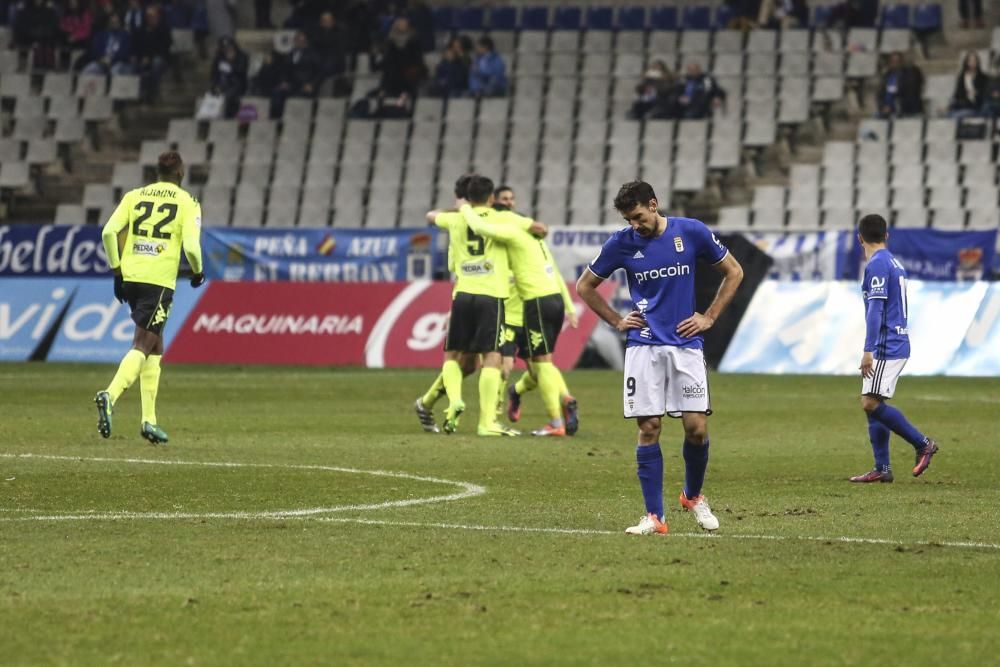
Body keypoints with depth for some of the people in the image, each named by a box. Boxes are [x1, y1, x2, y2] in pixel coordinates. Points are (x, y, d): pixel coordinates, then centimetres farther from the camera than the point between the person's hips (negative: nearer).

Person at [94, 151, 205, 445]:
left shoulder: (134, 196, 11)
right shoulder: (187, 203, 1)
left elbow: (109, 232, 1)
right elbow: (191, 246, -10)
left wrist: (117, 271, 9)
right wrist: (198, 272, 10)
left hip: (131, 277, 5)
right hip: (160, 280, -5)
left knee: (155, 348, 17)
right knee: (142, 346, -7)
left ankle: (149, 419, 15)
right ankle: (111, 395, -34)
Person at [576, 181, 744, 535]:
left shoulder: (692, 232, -3)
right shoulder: (621, 243, -2)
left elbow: (734, 272, 10)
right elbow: (585, 286, 13)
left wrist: (709, 317, 4)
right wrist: (617, 321, 5)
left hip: (686, 344, 0)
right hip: (644, 345, 0)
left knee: (697, 427, -5)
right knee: (648, 428, -5)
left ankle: (693, 496, 21)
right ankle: (654, 517, -1)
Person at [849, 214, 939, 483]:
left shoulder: (877, 265, -13)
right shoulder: (894, 263, 16)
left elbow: (875, 310, -20)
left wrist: (868, 351, -22)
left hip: (886, 348, -10)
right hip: (897, 344, 10)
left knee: (871, 404, -13)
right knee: (872, 404, 9)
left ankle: (923, 444, -8)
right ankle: (882, 468, 6)